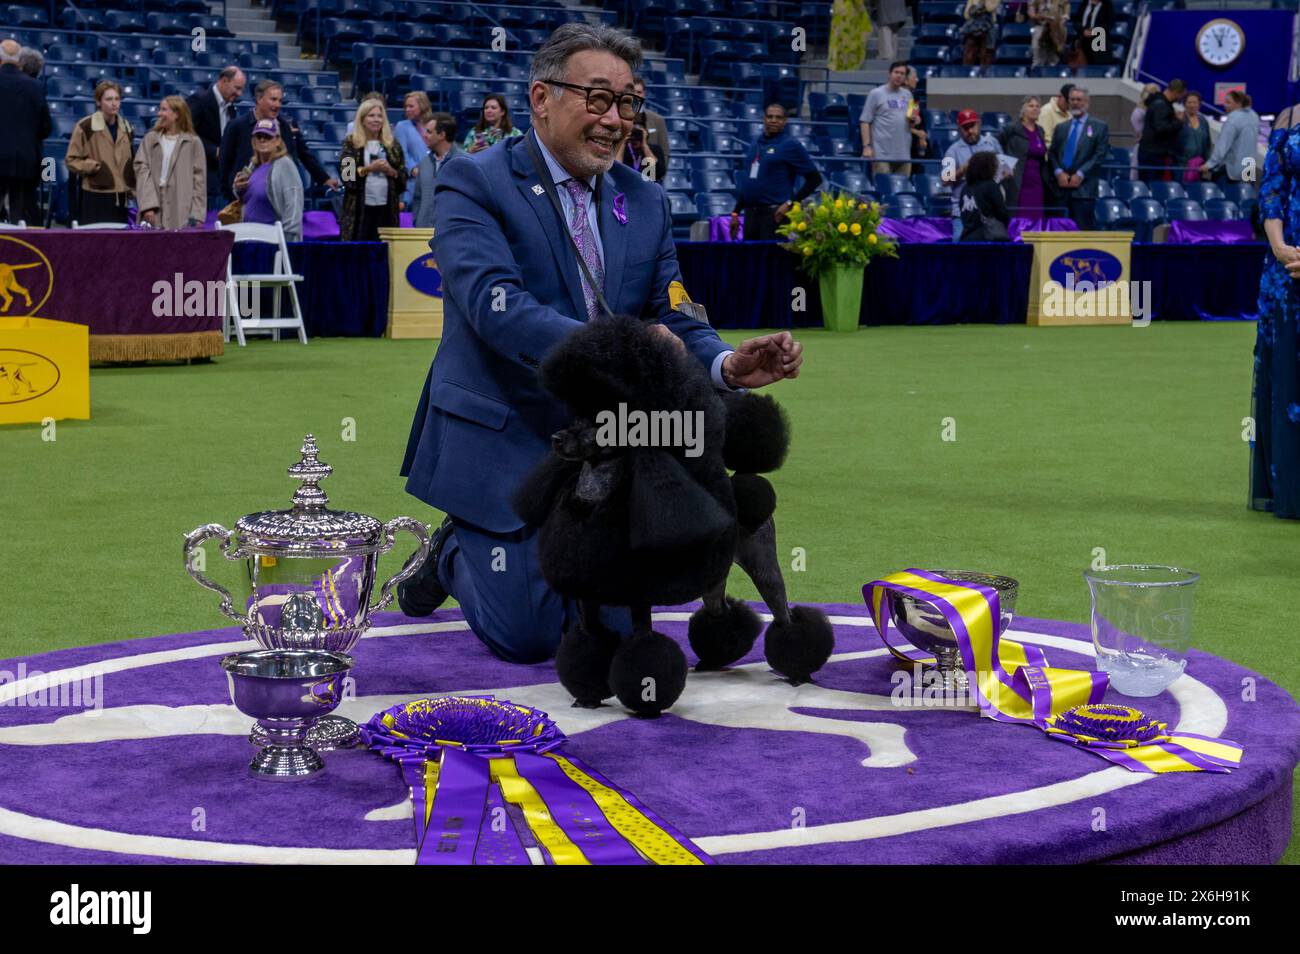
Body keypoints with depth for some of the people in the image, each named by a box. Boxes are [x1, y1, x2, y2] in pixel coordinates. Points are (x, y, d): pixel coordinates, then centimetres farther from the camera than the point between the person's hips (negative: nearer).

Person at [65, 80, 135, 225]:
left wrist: (133, 188, 14)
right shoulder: (85, 127, -5)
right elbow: (71, 161, -3)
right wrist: (95, 167, -15)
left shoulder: (126, 127, 14)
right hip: (95, 198, -5)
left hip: (121, 198, 5)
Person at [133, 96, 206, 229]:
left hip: (182, 213, -2)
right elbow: (142, 170, 3)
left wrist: (197, 215, -8)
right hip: (154, 211, 2)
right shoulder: (150, 139, 12)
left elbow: (199, 179, 2)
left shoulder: (193, 142, 6)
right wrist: (147, 205, -11)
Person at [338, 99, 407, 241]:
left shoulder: (392, 145, 11)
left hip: (386, 208, 2)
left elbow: (403, 179, 10)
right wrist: (368, 168, -17)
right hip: (359, 208, -2)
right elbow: (346, 175, -5)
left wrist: (390, 171, -10)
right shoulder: (351, 143, 5)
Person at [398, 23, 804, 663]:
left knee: (617, 628, 3)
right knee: (529, 637, -7)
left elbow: (674, 321, 3)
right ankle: (454, 553, 24)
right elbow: (495, 305, -25)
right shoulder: (473, 183, -10)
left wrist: (727, 365, -20)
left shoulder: (646, 202, 8)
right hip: (503, 439, -5)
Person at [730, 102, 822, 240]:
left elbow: (814, 178, -6)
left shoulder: (790, 145, -4)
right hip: (750, 213, 7)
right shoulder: (756, 144, 15)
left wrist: (791, 203, -12)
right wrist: (736, 212, 18)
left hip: (774, 214, -7)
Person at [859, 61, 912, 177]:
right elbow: (865, 121, -4)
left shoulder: (907, 95, 15)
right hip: (882, 154, -5)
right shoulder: (876, 94, -1)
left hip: (904, 154, 5)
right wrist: (866, 146, -13)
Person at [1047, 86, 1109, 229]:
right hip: (1061, 187, 4)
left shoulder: (1099, 127, 7)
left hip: (1084, 188, -4)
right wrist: (1059, 173, -6)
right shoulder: (1061, 128, 21)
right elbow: (1052, 154, 13)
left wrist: (1080, 174, -11)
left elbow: (1100, 155, -3)